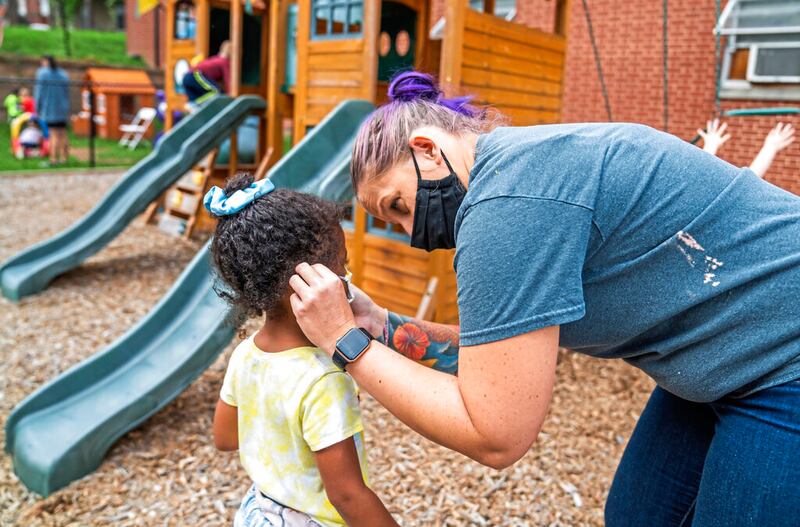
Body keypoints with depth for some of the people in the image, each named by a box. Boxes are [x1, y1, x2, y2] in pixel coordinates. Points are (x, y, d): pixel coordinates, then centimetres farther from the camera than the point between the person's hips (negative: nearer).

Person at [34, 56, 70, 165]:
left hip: (49, 110, -4)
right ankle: (65, 158, 9)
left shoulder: (42, 73, -5)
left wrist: (37, 109, -2)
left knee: (54, 135, -8)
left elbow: (39, 92, -8)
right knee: (63, 134, 8)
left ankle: (54, 159, -10)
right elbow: (67, 94, 11)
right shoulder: (63, 74, 10)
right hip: (62, 110, 5)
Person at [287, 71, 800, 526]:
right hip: (728, 364, 9)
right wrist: (387, 327, 0)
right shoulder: (524, 162, 4)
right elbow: (502, 346, 8)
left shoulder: (508, 198, -26)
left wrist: (346, 341, -17)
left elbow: (495, 436, -24)